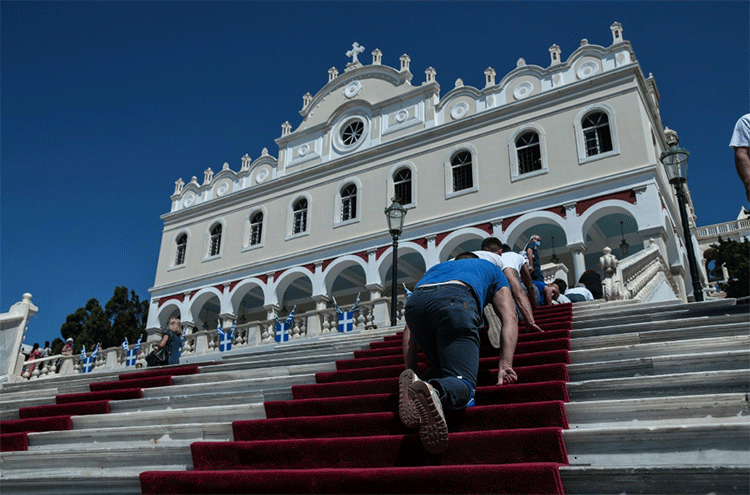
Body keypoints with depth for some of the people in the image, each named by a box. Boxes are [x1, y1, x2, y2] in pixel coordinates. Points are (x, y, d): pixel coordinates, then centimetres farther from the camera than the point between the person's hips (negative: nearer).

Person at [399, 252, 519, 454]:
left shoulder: (435, 268, 45)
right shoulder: (491, 269, 39)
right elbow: (509, 319, 21)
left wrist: (410, 368, 35)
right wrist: (505, 366, 12)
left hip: (414, 303, 4)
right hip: (455, 301, -4)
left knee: (440, 368, 23)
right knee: (463, 384, -6)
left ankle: (415, 382, -9)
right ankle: (434, 391, -39)